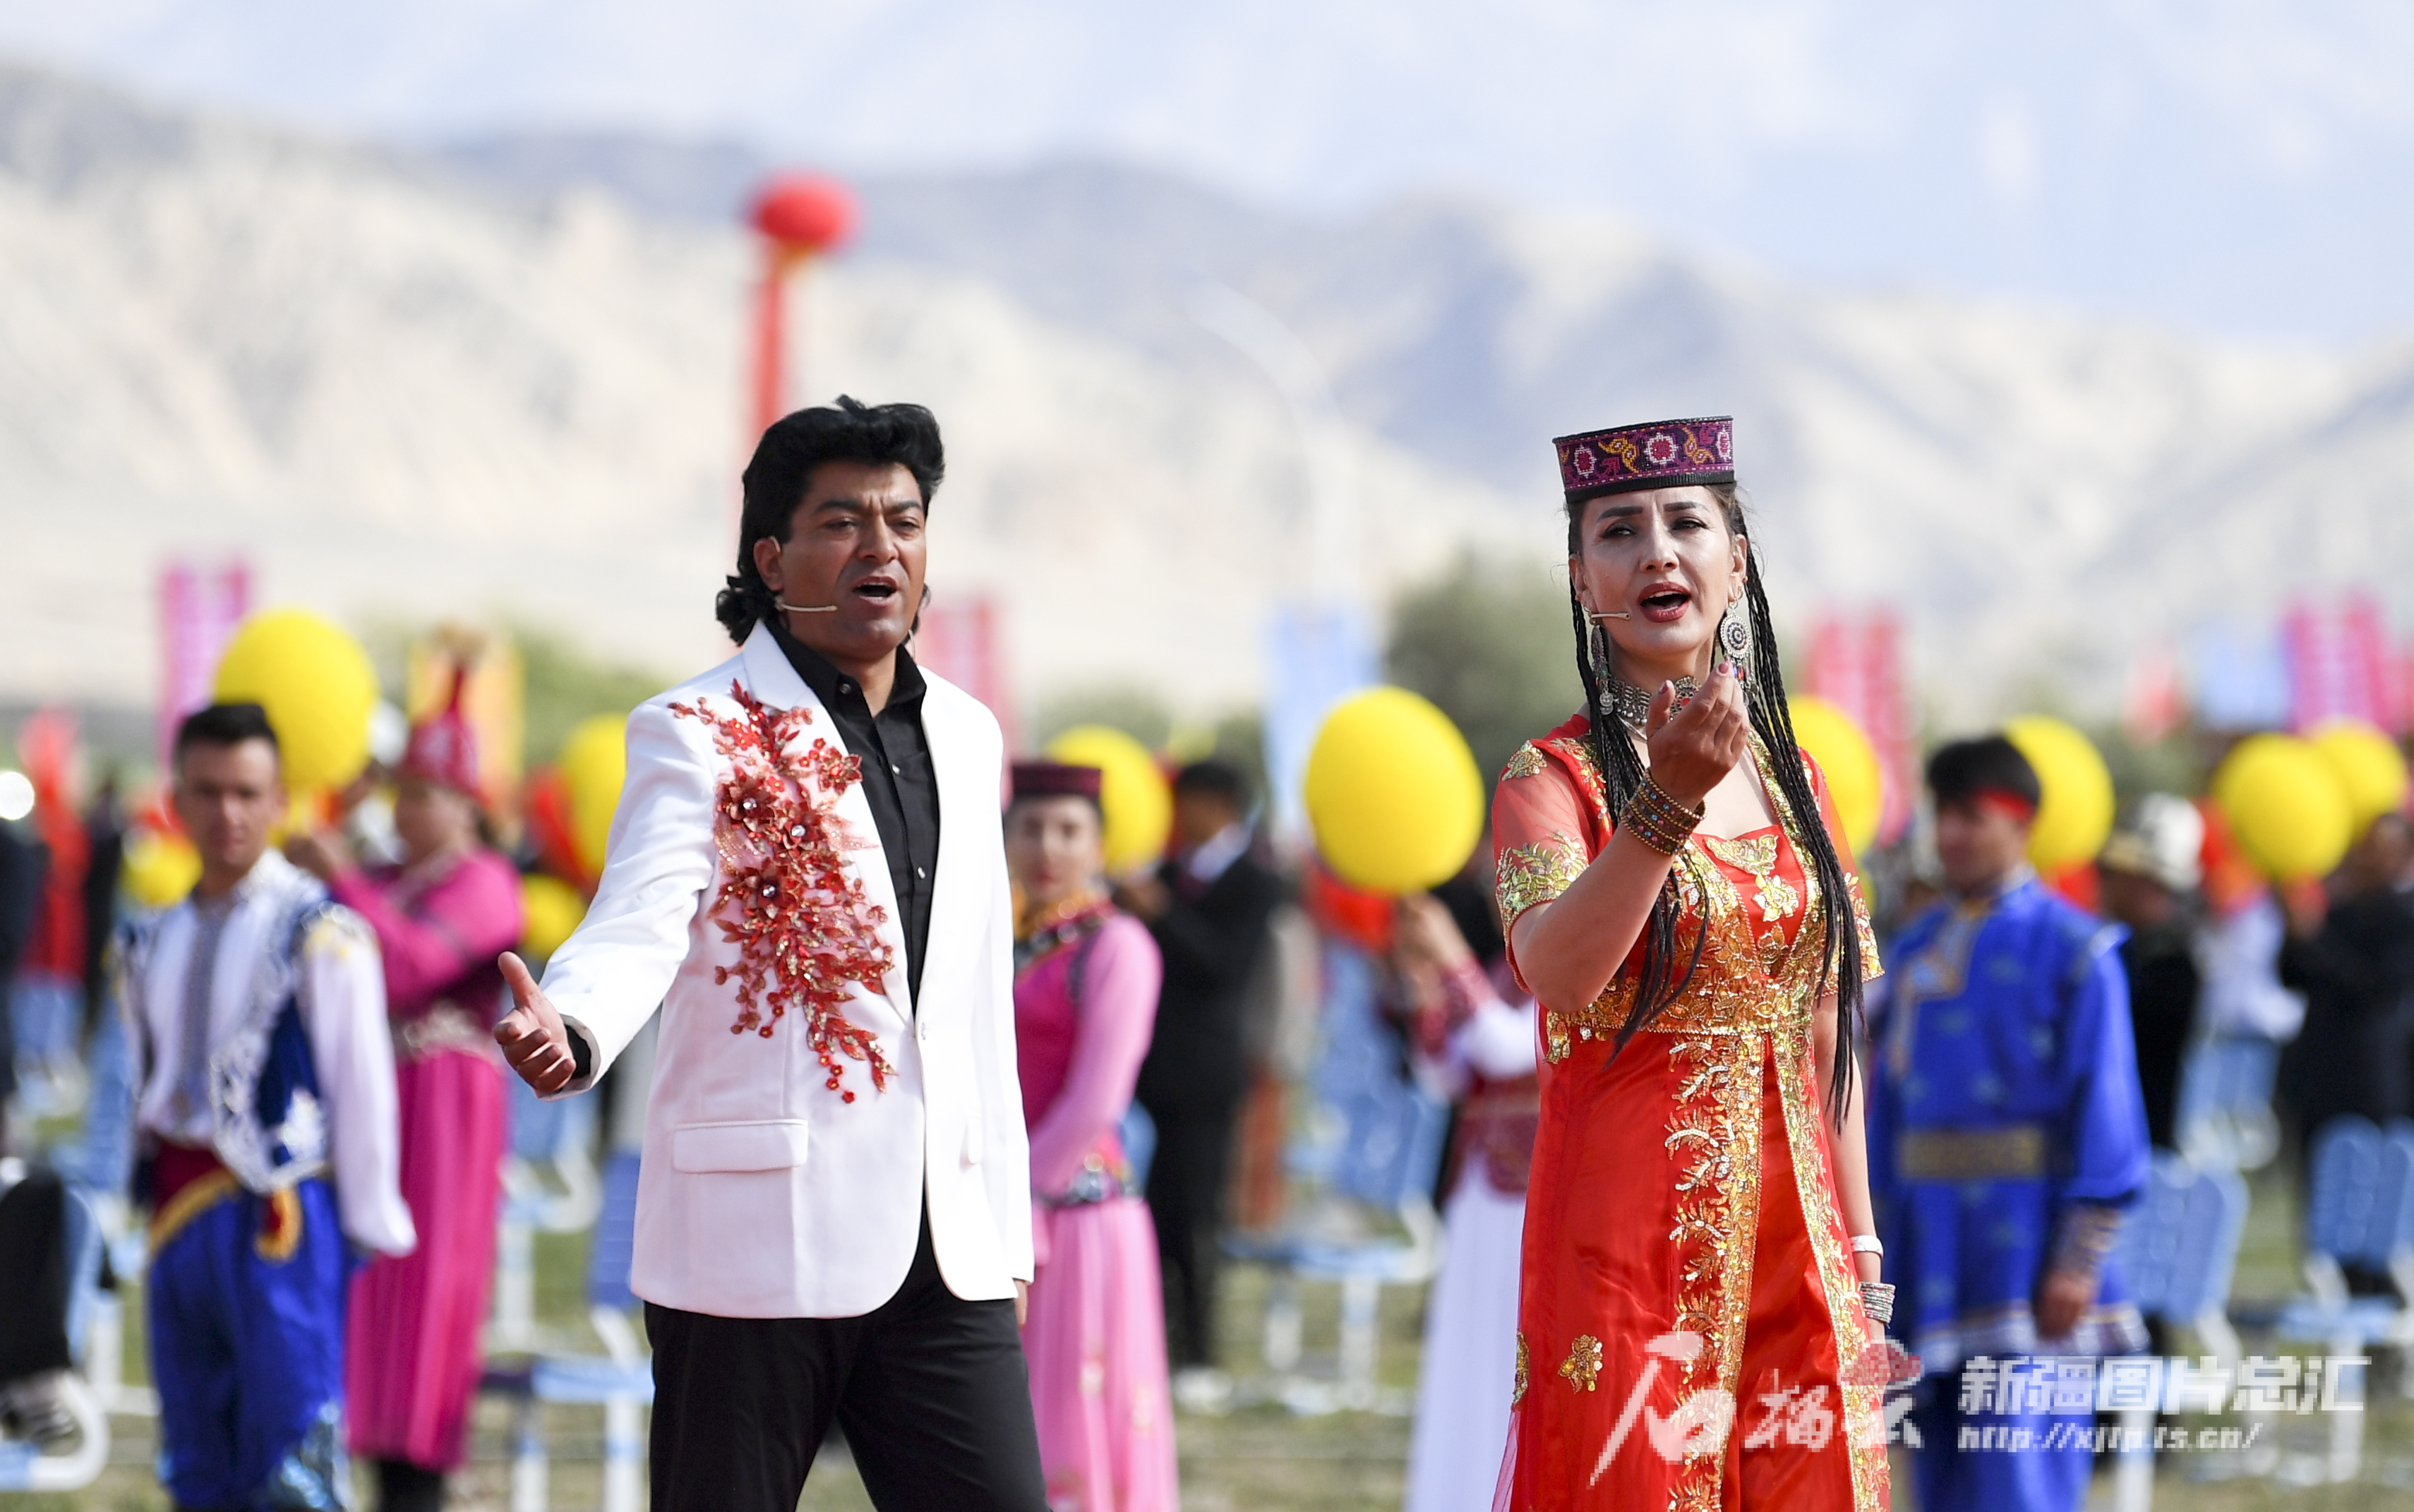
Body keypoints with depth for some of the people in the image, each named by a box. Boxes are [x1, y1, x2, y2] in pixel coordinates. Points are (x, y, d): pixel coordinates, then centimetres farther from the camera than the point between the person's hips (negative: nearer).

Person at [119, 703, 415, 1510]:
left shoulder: (320, 933, -7)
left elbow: (362, 1083, -6)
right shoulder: (151, 945, 13)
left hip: (281, 1216, -7)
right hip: (179, 1219, 7)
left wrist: (368, 1225, -6)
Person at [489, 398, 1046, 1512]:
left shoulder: (965, 735, 16)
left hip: (945, 1254, 5)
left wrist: (1006, 1232, 18)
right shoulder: (699, 735, -2)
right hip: (757, 1246, -5)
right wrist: (567, 1032, -40)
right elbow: (638, 924, -18)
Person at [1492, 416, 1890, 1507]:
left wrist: (1859, 1254, 10)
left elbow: (1823, 1038, 15)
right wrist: (1668, 802, -38)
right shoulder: (1553, 778, -5)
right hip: (1633, 1229, -5)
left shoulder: (1792, 778, 11)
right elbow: (1557, 977, -25)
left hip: (1792, 1237, 5)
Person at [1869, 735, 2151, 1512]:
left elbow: (2105, 1110, -9)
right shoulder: (1917, 948, 13)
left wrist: (2080, 1263, -14)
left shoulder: (2075, 949, -6)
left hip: (2028, 1238, -6)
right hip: (1933, 1237, 6)